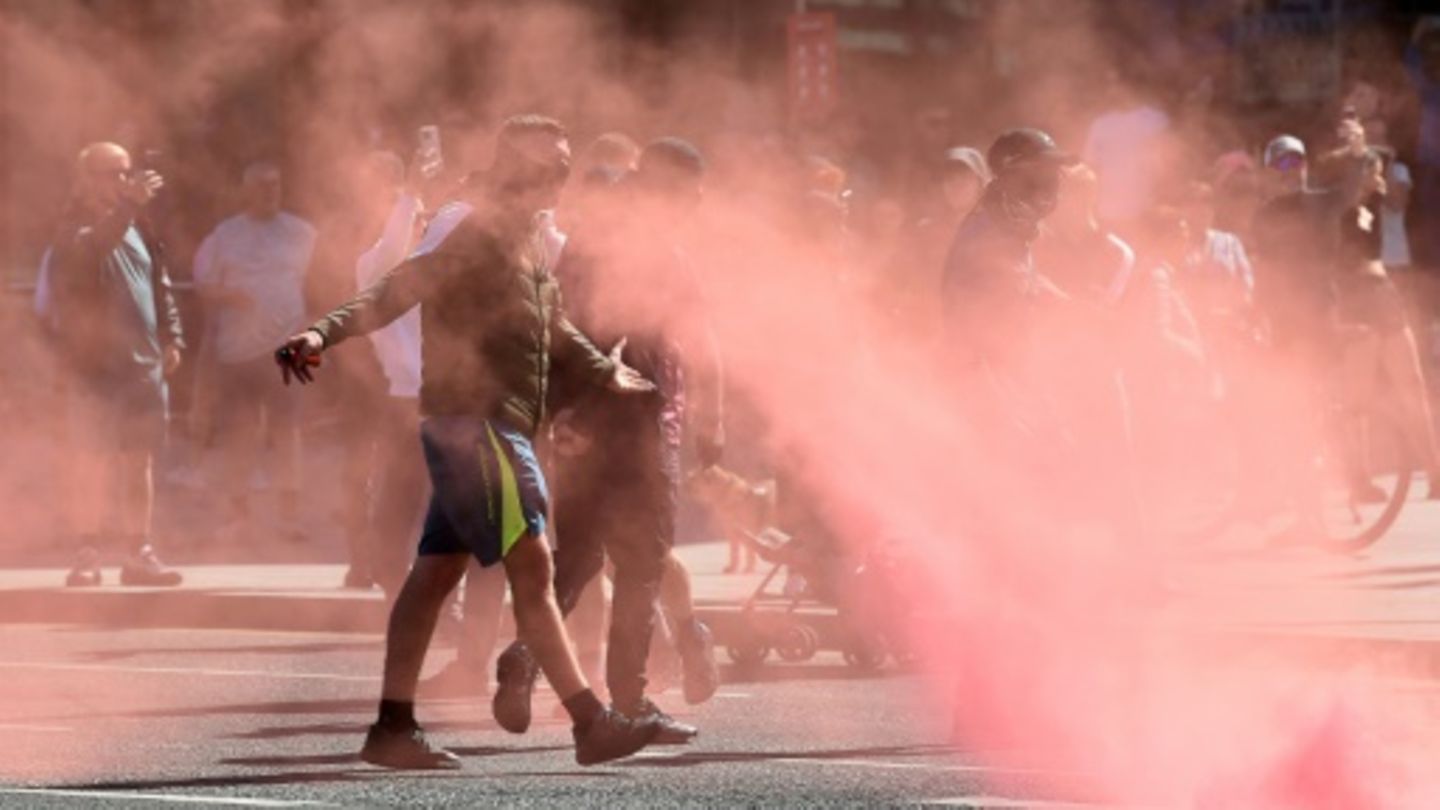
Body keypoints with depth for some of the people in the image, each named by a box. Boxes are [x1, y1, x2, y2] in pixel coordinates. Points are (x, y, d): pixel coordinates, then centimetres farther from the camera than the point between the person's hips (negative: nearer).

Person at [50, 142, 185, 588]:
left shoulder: (137, 230, 14)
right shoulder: (77, 229, -7)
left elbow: (160, 286, 20)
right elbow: (86, 251, -31)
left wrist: (170, 338, 9)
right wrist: (129, 206, -37)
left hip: (144, 364, 6)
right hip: (97, 364, -6)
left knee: (140, 459, 7)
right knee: (96, 460, -6)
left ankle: (139, 551, 11)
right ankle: (90, 553, -2)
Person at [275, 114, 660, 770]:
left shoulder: (528, 246, 18)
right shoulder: (476, 239, -12)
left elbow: (555, 335, 28)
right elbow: (396, 292, -21)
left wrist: (606, 371, 13)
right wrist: (323, 333, -35)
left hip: (497, 426, 10)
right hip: (472, 420, -10)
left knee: (437, 571, 9)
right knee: (531, 567, -12)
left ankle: (393, 727, 11)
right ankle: (590, 723, -15)